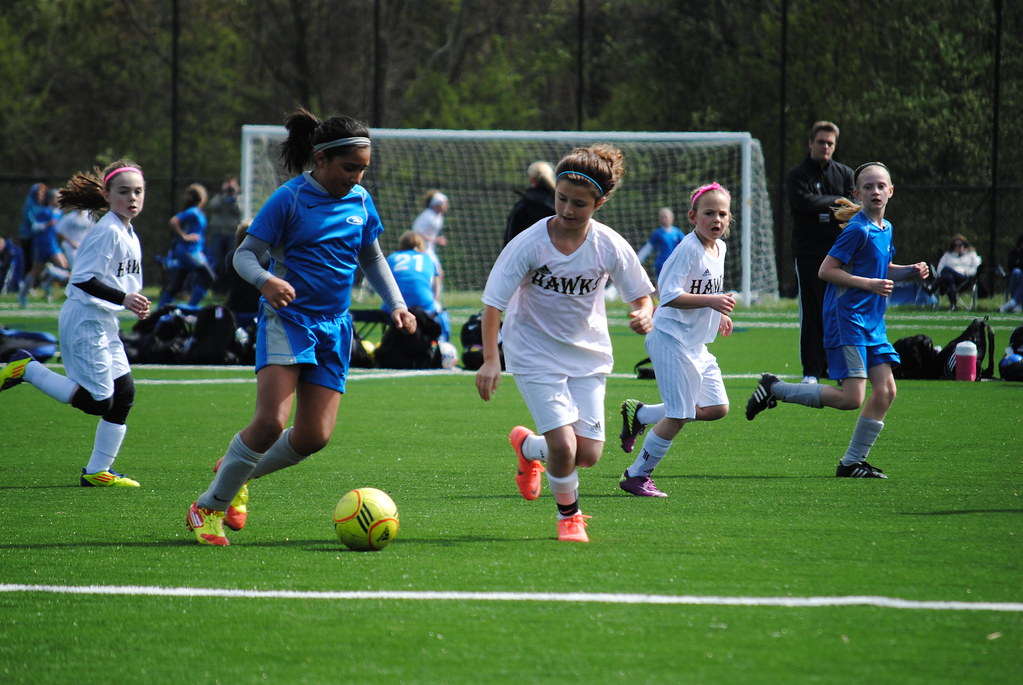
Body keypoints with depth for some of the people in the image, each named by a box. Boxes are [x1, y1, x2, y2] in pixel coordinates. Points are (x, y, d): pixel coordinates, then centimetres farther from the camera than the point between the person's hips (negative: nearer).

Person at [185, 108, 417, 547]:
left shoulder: (360, 201, 8)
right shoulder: (290, 199, -9)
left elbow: (372, 258, 23)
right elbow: (245, 254, -8)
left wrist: (397, 305, 11)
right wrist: (265, 280, -29)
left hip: (333, 328, 6)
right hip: (286, 318, -6)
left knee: (315, 436, -3)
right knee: (271, 421, -22)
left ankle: (237, 473, 24)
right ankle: (209, 507, -4)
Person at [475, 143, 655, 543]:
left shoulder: (610, 247, -12)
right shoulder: (529, 244, -19)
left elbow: (641, 296, 0)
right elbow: (493, 303, -14)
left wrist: (644, 315, -24)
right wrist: (490, 359, -24)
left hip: (588, 357, 3)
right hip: (535, 355, -3)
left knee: (588, 455, -3)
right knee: (564, 446, -18)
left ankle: (528, 447, 32)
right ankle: (568, 514, 14)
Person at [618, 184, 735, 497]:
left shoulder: (719, 248, 10)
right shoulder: (687, 249, -17)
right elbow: (669, 295, -23)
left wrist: (718, 316, 13)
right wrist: (710, 301, -28)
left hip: (696, 344, 9)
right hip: (672, 340, -9)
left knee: (717, 408, 6)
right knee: (678, 416, -9)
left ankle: (639, 414, 20)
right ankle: (636, 475, 7)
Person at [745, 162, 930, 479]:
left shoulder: (885, 228, 13)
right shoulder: (858, 229, -14)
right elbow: (826, 270, -16)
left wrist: (909, 271, 12)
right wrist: (868, 283, -20)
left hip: (872, 322, 9)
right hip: (846, 319, -9)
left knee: (885, 391, 1)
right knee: (851, 398, -13)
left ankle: (852, 462, 10)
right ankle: (775, 388, 1)